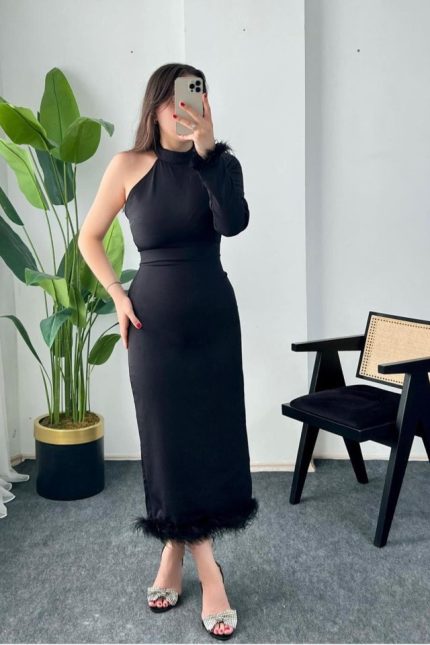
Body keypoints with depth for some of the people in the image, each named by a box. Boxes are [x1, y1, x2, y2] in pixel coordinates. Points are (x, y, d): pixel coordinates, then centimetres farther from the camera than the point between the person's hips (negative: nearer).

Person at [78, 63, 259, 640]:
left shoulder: (221, 162, 0)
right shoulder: (129, 167, -3)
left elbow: (234, 222, -20)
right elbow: (89, 238, 6)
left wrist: (207, 151, -24)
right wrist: (118, 296, -4)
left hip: (214, 316, 2)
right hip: (155, 320, -1)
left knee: (211, 438, 7)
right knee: (171, 442, 1)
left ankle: (174, 554, 28)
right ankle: (209, 575, 15)